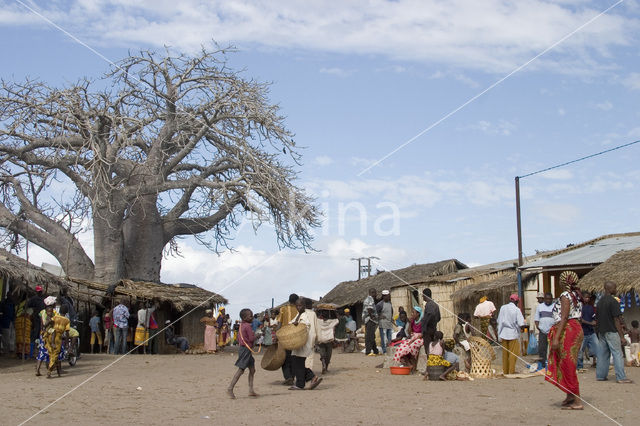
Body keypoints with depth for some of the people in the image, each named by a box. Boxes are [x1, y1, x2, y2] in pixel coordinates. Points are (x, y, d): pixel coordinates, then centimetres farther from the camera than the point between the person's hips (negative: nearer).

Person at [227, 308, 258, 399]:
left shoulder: (241, 325, 12)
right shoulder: (248, 326, -15)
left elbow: (238, 339, 17)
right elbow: (252, 338, -19)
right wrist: (256, 335, -1)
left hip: (242, 347, 10)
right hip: (246, 350, -10)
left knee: (252, 369, 13)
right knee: (241, 370, -9)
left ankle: (251, 390, 14)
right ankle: (230, 389, -8)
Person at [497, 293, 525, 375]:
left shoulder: (503, 308, 2)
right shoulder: (517, 310, -11)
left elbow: (499, 321, 6)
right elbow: (521, 324, -17)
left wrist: (499, 335, 11)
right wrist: (520, 328, 7)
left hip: (503, 334, 4)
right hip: (513, 334, -4)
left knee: (505, 353, 12)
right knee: (513, 353, 4)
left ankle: (505, 371, 18)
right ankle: (511, 371, 4)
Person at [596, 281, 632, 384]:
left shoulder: (600, 301, 11)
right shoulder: (613, 301, -13)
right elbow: (616, 320, -15)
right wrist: (622, 336, -13)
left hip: (601, 332, 8)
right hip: (611, 332, -8)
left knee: (602, 355, 12)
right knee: (617, 354, -4)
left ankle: (600, 375, 14)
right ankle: (621, 377, -5)